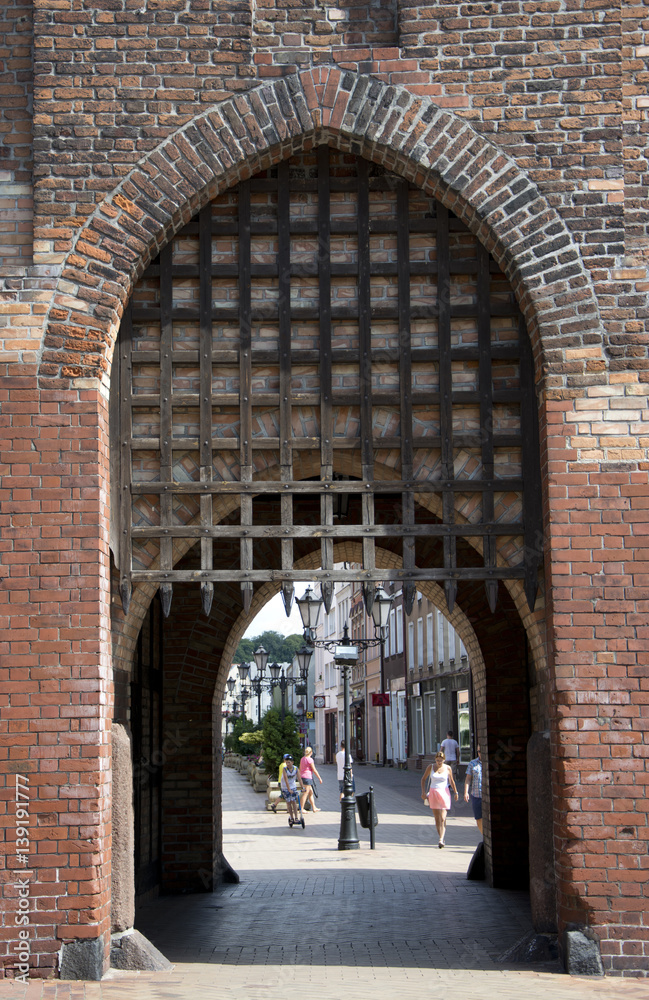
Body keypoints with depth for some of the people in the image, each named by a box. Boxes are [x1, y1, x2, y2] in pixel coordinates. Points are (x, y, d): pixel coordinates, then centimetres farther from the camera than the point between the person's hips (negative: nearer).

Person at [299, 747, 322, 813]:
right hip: (307, 777, -9)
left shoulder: (302, 759, 13)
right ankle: (301, 809, -7)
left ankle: (314, 808, 20)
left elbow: (300, 769, 18)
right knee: (305, 793, -6)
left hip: (302, 777, 9)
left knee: (311, 793, 15)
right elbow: (314, 770, -10)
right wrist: (319, 778, -3)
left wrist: (300, 778, 27)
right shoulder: (310, 760, -12)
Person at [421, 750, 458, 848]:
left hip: (444, 793, -2)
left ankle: (441, 840, -18)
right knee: (437, 819, 5)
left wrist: (455, 792, 18)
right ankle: (441, 839, 15)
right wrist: (423, 792, 3)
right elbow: (423, 779, 10)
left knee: (443, 819, -12)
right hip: (433, 793, 2)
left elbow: (451, 781, 13)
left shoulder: (447, 768, -1)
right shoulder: (430, 767, 0)